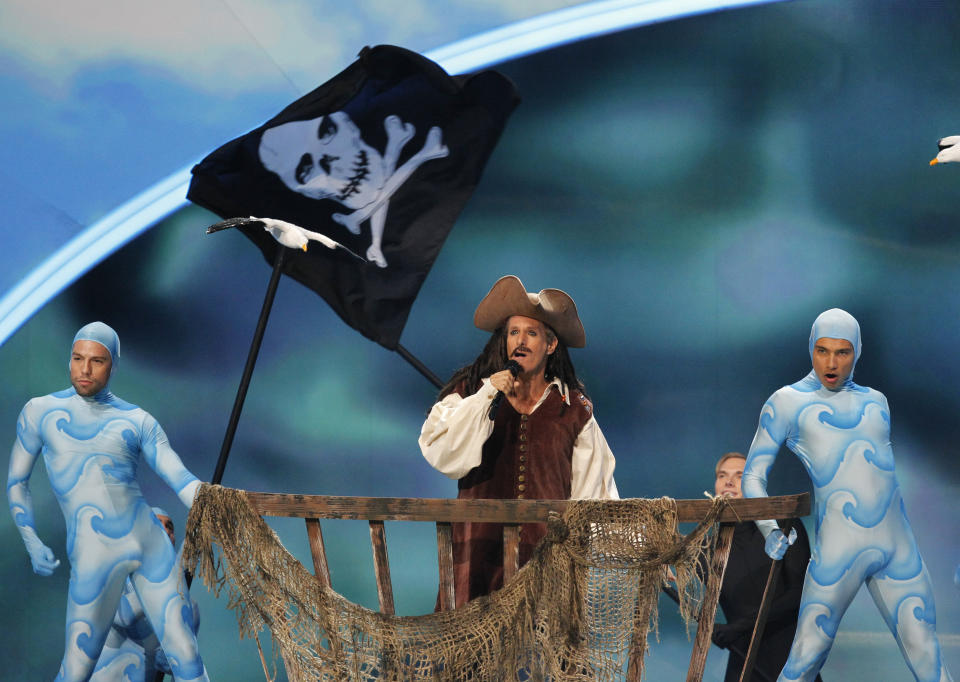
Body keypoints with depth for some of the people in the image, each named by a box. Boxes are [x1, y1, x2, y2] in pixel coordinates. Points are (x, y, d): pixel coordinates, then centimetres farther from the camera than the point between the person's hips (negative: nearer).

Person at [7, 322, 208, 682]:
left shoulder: (139, 421, 7)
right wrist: (32, 544, -2)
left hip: (152, 546, 2)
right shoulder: (40, 411, 5)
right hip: (94, 558, -2)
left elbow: (184, 482, 0)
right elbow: (16, 481, 12)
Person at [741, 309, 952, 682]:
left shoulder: (875, 402, 19)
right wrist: (770, 531, -8)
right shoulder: (786, 403, 6)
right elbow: (753, 475, 8)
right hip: (838, 552, -4)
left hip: (899, 549, 4)